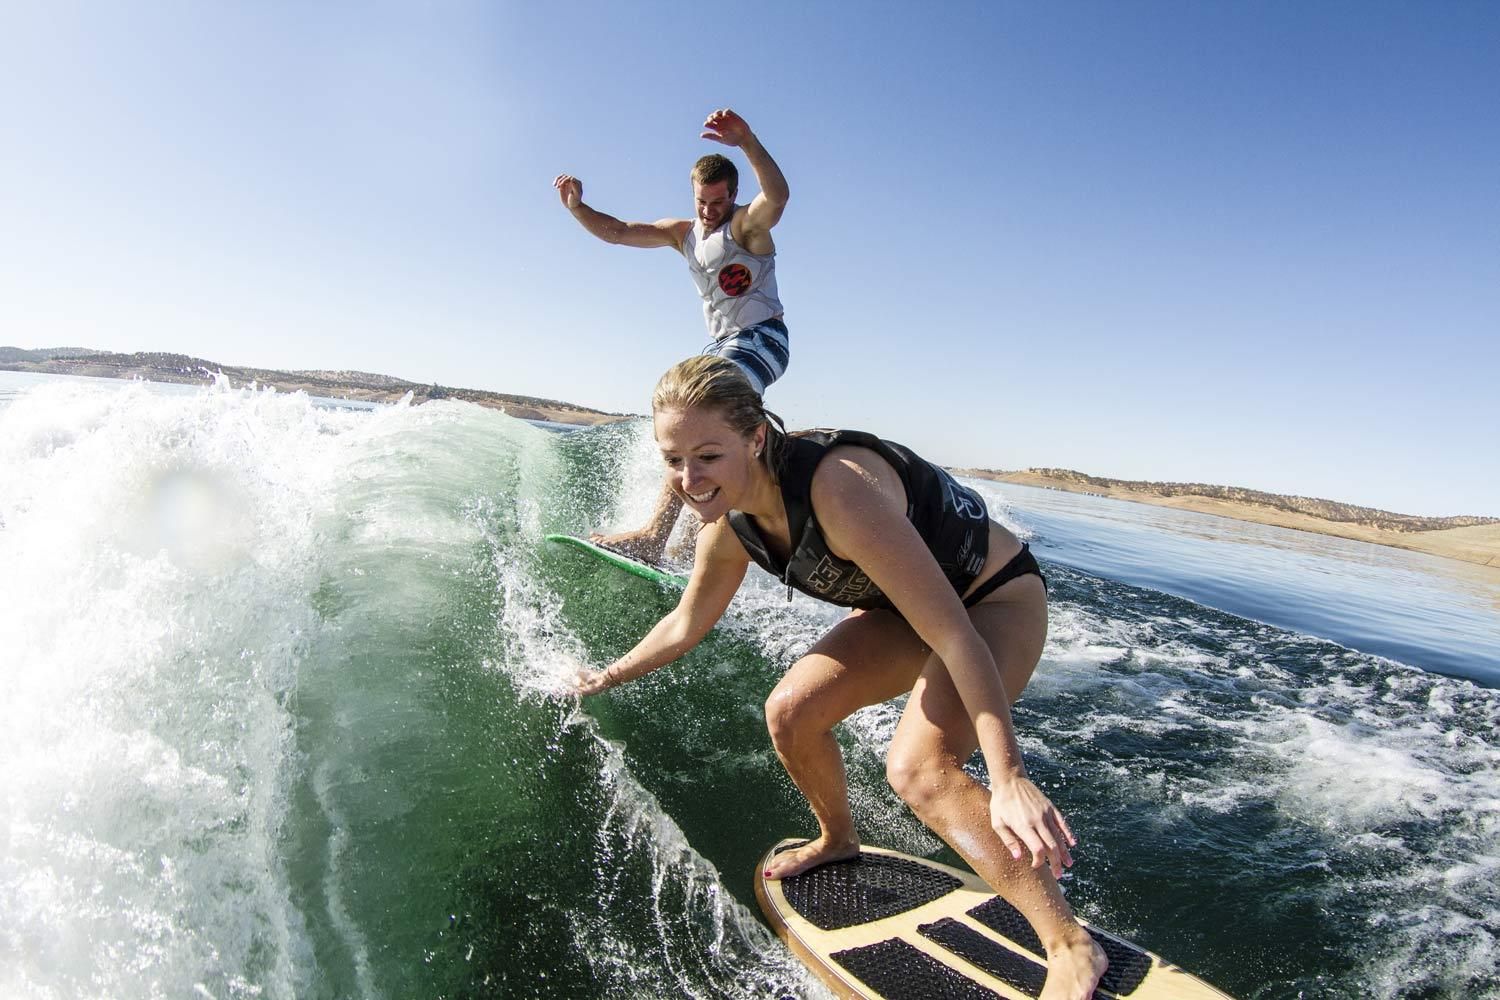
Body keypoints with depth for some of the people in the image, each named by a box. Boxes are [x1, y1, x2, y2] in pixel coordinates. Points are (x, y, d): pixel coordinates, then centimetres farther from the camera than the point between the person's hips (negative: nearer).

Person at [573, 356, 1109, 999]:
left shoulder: (838, 488, -37)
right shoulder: (730, 524, -11)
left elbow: (952, 632, -36)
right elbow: (687, 622, 8)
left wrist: (1008, 777, -38)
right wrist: (609, 676, 18)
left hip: (996, 598, -7)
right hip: (905, 608, 8)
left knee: (919, 766, -26)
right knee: (790, 713, 0)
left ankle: (1069, 946, -11)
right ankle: (837, 840, 29)